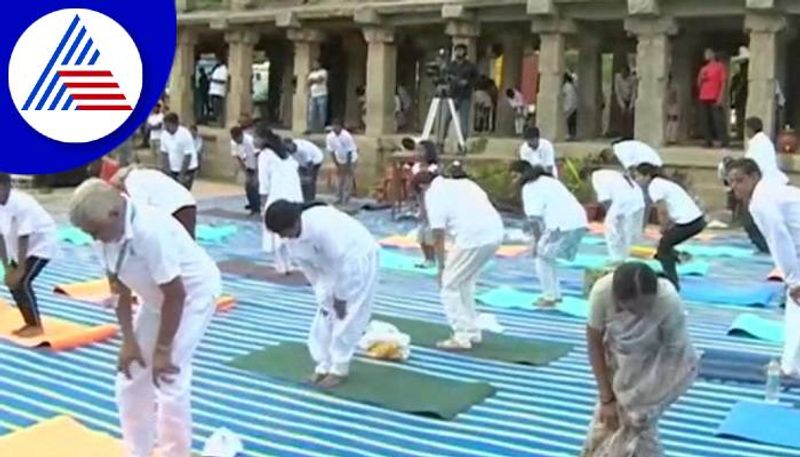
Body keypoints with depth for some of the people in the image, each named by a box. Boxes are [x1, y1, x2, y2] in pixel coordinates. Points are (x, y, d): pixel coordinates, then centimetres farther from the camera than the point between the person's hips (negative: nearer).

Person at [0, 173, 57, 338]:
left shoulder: (22, 204, -32)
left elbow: (23, 239, -29)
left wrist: (20, 270, -26)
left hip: (42, 243, -8)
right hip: (21, 248, 8)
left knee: (22, 282, -16)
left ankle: (36, 326, -3)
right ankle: (30, 323, 17)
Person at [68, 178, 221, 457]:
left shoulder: (151, 231, -37)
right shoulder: (108, 230, -14)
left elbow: (176, 296, -29)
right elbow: (120, 288, -3)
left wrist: (163, 350, -21)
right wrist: (129, 341, -6)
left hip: (195, 292, -8)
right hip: (156, 297, 8)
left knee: (170, 383, -12)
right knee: (130, 379, 9)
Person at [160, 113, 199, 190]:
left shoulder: (185, 135, -23)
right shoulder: (164, 134, -4)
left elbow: (187, 157, -21)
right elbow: (164, 153, 4)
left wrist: (182, 175, -20)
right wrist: (167, 171, -1)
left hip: (187, 169, -6)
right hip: (173, 170, 6)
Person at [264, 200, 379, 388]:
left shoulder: (321, 226, -38)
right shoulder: (292, 240, -12)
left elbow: (342, 262, -30)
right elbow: (310, 269, 1)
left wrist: (340, 297, -20)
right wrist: (324, 298, 0)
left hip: (359, 260, -8)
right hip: (334, 266, 8)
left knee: (347, 318, -6)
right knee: (326, 314, 7)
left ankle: (339, 369, 6)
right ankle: (324, 365, 18)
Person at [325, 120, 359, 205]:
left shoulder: (347, 136, -27)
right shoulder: (330, 137, -14)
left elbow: (350, 152, -21)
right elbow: (332, 152, -6)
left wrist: (348, 165, -18)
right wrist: (337, 165, -6)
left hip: (351, 160, -4)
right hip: (340, 161, 4)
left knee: (348, 181, -7)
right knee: (341, 180, 7)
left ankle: (345, 200, -2)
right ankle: (339, 199, 14)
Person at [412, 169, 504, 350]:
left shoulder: (433, 195, 4)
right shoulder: (462, 183, 25)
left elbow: (438, 236, 1)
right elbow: (485, 200, 19)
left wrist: (441, 267, 11)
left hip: (474, 237, -8)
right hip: (496, 232, 8)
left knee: (449, 285, 7)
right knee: (466, 282, 24)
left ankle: (461, 337, 6)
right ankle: (473, 332, 29)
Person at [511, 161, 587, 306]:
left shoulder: (529, 187, -1)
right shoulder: (547, 181, 27)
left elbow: (533, 218, -10)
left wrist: (537, 240, -2)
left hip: (564, 225, -9)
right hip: (578, 222, 9)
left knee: (542, 256, 8)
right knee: (548, 256, 23)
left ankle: (549, 296, 8)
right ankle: (555, 293, 26)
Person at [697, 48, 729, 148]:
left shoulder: (719, 66, 4)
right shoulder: (703, 69, 21)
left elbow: (723, 82, -3)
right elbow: (699, 83, 23)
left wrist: (721, 97, -13)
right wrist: (701, 78, -1)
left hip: (715, 99, -6)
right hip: (704, 98, 6)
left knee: (718, 120, -12)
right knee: (707, 120, 4)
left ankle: (724, 142, -14)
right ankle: (709, 141, 6)